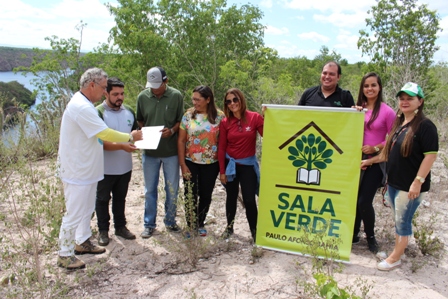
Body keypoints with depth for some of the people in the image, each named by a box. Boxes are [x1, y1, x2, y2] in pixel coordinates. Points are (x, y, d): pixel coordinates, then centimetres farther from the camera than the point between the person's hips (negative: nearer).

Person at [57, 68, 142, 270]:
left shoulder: (83, 104, 11)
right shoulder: (82, 107, -24)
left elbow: (97, 135, 16)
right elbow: (105, 134, -24)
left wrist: (122, 144, 8)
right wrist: (130, 137, -10)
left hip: (86, 168, 11)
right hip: (77, 171, -11)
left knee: (87, 208, 22)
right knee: (74, 213, 0)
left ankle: (83, 242, 37)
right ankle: (64, 255, 14)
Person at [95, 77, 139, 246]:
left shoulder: (129, 112, 4)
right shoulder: (99, 113, -16)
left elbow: (135, 131, 17)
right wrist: (121, 146, -31)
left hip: (125, 167, 5)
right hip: (105, 168, -5)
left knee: (120, 198, 20)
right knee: (103, 199, 13)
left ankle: (120, 227, 36)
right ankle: (103, 230, 28)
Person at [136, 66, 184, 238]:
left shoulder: (176, 96, -7)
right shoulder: (142, 97, -2)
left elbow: (181, 121, 0)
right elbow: (139, 120, 9)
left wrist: (172, 130, -18)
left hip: (171, 151, -1)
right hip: (150, 151, 1)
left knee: (172, 189, 11)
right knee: (150, 190, 11)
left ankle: (170, 221, 30)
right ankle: (149, 224, 25)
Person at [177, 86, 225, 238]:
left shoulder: (220, 116, -7)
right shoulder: (188, 115, -4)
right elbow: (181, 140, -2)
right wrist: (182, 164, -6)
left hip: (211, 164, 0)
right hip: (190, 162, 0)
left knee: (206, 195, 12)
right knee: (190, 195, 6)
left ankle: (200, 223, 33)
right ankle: (190, 225, 25)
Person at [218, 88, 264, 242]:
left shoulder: (254, 117, -9)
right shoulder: (225, 122, -5)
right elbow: (221, 148, -1)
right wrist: (222, 171, -1)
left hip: (248, 164, -2)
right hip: (230, 164, 2)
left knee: (249, 200, -3)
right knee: (231, 197, 15)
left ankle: (255, 232, 13)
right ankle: (229, 227, 34)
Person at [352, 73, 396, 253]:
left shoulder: (387, 112, -9)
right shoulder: (358, 109, 4)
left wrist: (376, 148, -17)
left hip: (375, 163, -4)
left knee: (365, 202, -5)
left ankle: (370, 237, 19)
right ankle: (353, 234, 27)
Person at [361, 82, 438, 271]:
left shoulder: (425, 126, -12)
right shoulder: (398, 124, 12)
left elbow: (431, 155, -16)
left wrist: (418, 181, -19)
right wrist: (371, 161, 21)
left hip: (410, 186, -7)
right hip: (393, 182, 7)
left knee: (403, 220, 4)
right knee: (398, 220, 16)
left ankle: (395, 258, 17)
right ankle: (398, 250, 29)